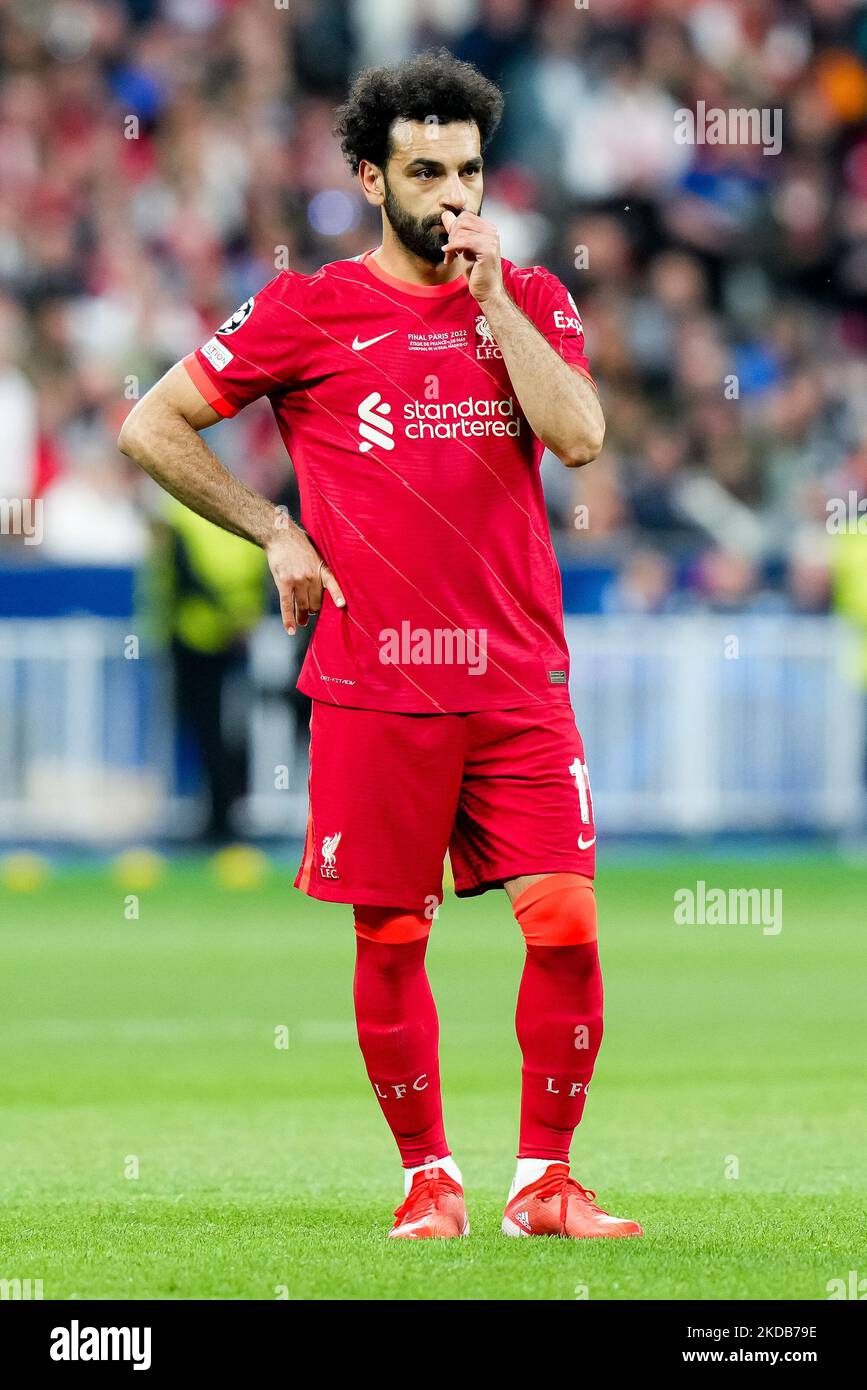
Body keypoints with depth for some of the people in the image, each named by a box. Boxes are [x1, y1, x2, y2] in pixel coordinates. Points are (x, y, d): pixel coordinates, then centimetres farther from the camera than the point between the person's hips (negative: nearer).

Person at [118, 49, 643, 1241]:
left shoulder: (532, 299, 9)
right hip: (374, 685, -2)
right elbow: (152, 427, 6)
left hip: (518, 682, 2)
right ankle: (428, 1178, 16)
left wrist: (488, 295, -8)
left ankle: (545, 1180, 4)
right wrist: (277, 535, 1)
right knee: (390, 941, 2)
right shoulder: (309, 312, 2)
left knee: (567, 926, -6)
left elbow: (579, 436, -8)